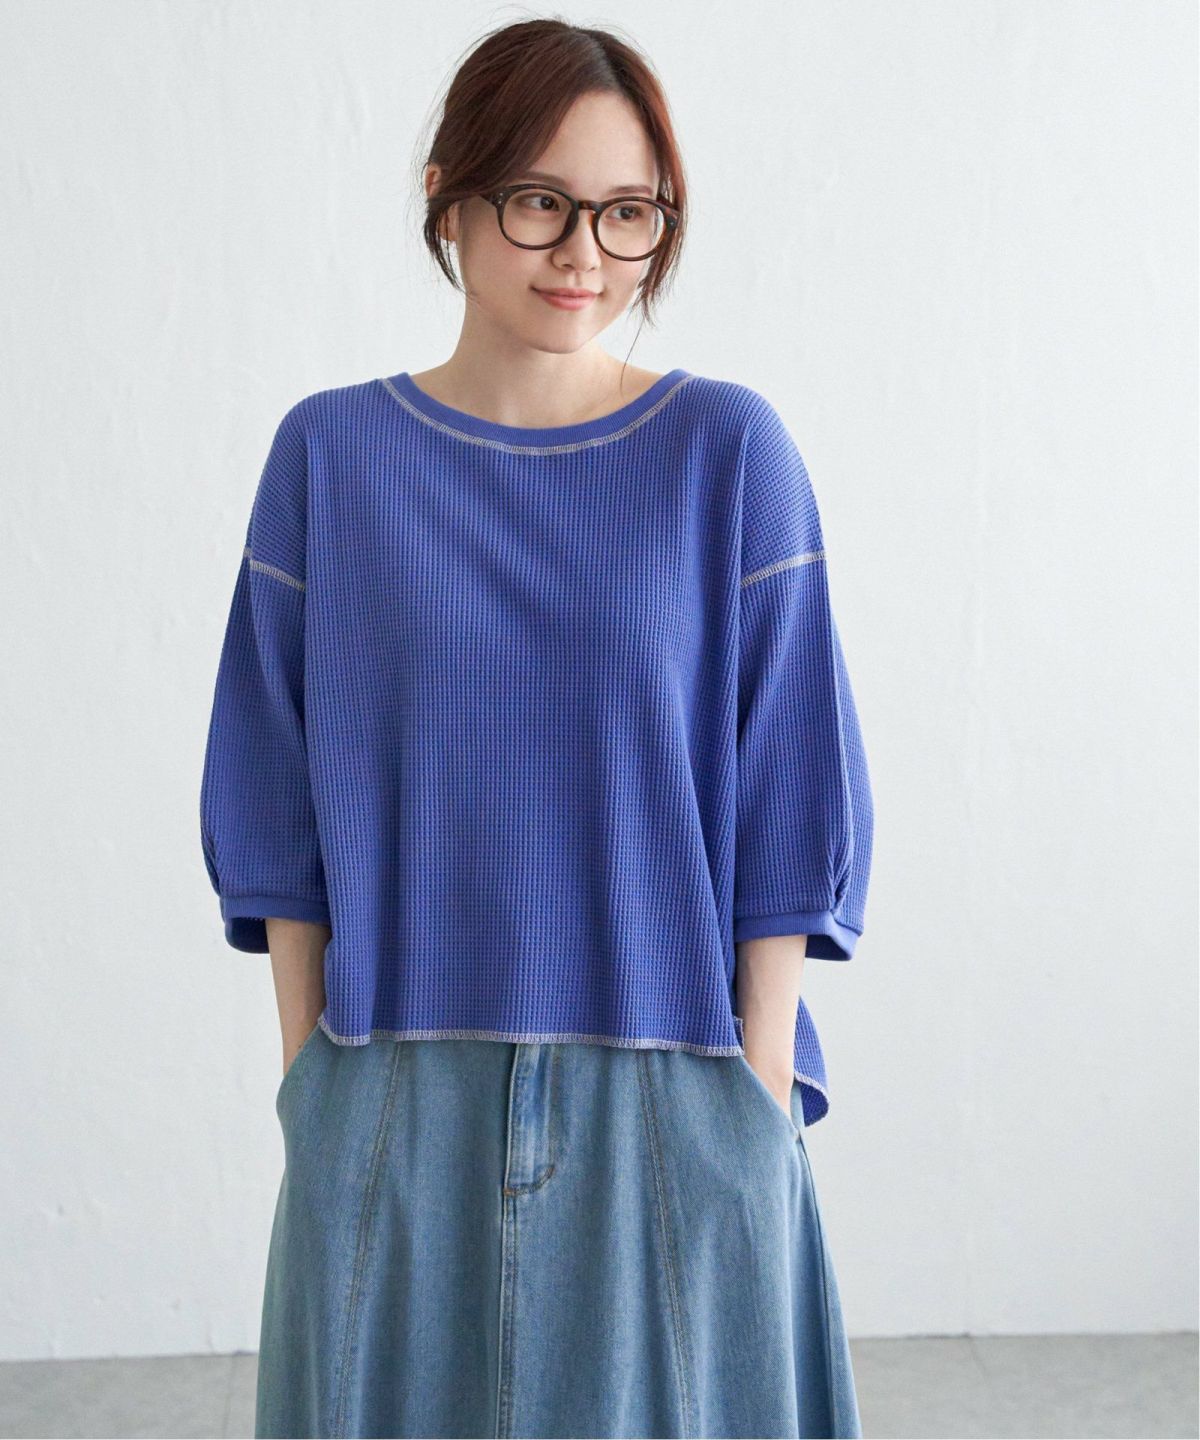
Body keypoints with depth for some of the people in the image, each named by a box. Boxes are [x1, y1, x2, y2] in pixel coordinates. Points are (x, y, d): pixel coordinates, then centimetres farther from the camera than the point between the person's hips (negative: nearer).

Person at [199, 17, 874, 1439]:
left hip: (667, 1103, 0)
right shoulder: (330, 453, 0)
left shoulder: (729, 451, -3)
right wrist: (310, 1086, 0)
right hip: (397, 1109, 1)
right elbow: (279, 806, 3)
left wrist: (757, 1095, -5)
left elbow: (786, 802, -2)